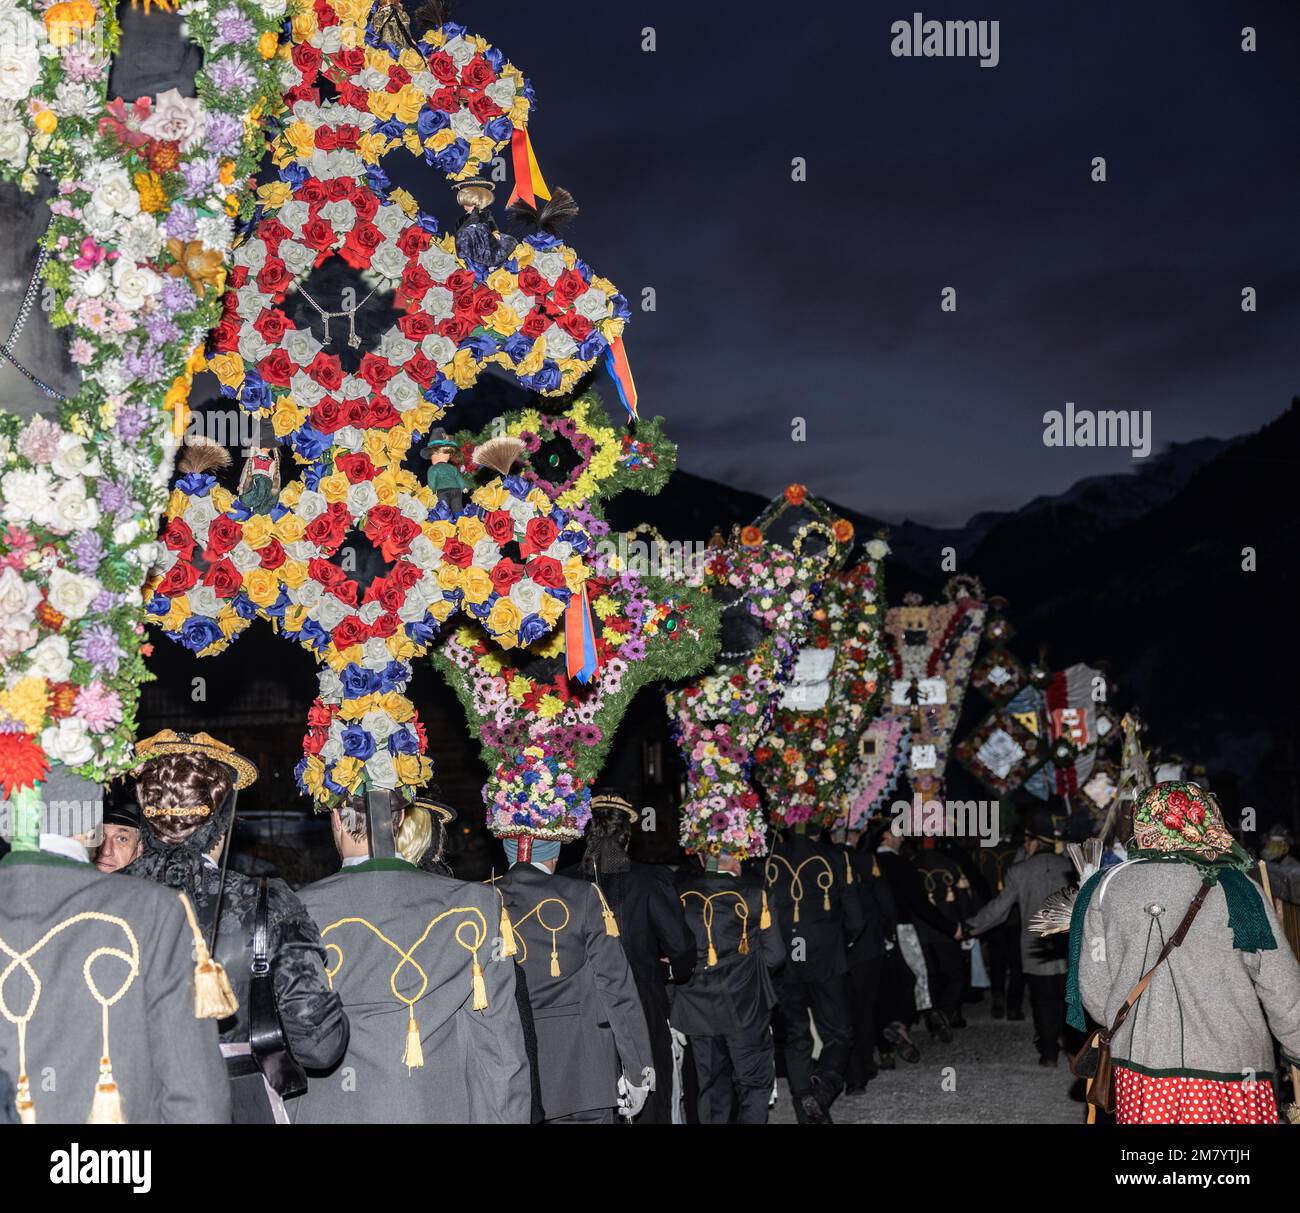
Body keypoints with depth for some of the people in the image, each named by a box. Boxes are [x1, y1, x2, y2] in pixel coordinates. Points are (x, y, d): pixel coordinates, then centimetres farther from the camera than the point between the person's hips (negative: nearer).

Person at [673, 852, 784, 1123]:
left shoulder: (680, 894, -5)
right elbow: (774, 954, -7)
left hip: (697, 1007, 3)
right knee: (755, 1082, 8)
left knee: (712, 1084, 13)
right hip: (745, 1009, -3)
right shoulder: (753, 895, -10)